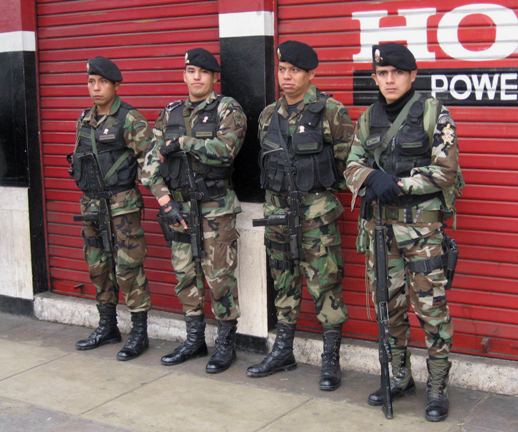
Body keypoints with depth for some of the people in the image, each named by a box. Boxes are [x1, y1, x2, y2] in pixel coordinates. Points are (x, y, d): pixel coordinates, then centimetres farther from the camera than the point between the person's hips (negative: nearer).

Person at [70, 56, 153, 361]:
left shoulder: (130, 120, -10)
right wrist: (88, 198, 17)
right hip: (91, 205, 7)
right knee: (98, 267, 14)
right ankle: (107, 327, 27)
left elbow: (150, 161, -15)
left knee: (128, 268, -4)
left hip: (122, 204, -7)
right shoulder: (85, 120, 11)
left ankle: (140, 333, 6)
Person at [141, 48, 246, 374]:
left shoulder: (228, 109, -5)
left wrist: (182, 142, -16)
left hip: (216, 209, -5)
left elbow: (225, 148, -24)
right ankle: (194, 340, 26)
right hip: (179, 208, 6)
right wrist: (166, 201, -3)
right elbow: (153, 161, 7)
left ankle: (226, 343, 13)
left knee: (220, 277, -1)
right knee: (186, 276, 12)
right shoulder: (171, 114, 10)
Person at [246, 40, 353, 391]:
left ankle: (331, 359, 7)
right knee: (284, 281, 14)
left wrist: (316, 187, 0)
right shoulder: (269, 115, 9)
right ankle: (283, 352, 25)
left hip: (316, 209, -6)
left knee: (325, 283, -2)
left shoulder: (330, 112, -8)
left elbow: (349, 158, -5)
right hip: (277, 207, 6)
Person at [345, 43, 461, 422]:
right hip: (379, 223, 5)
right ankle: (400, 378, 26)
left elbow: (445, 171, -10)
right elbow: (352, 167, 8)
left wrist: (398, 184, -17)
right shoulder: (369, 118, 11)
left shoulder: (434, 113, -4)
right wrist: (373, 178, -14)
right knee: (388, 305, 12)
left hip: (422, 224, -5)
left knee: (431, 307, -3)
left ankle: (437, 387, 9)